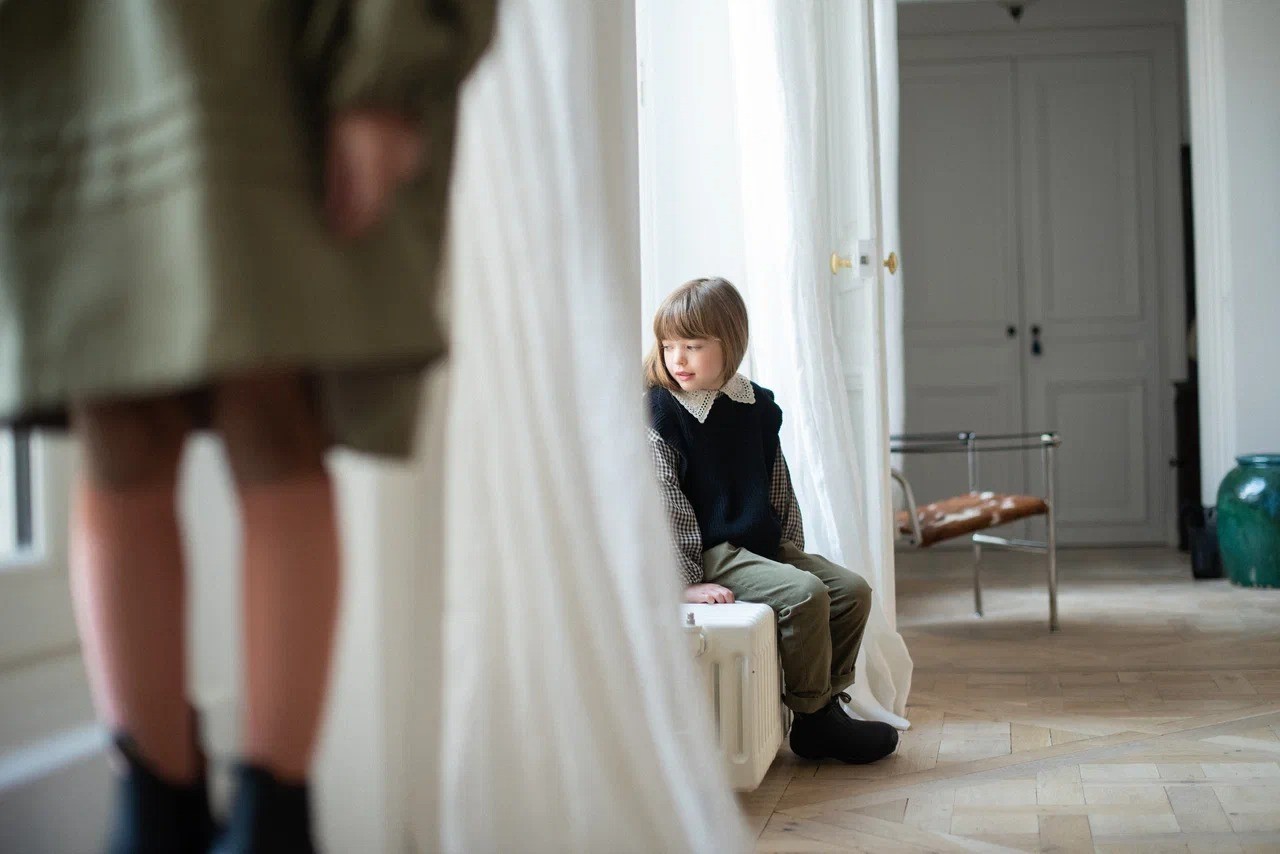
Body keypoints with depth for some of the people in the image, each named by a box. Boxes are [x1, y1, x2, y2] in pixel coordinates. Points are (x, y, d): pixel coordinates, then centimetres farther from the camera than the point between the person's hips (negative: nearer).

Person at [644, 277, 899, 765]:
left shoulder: (757, 406, 9)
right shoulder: (659, 413, -10)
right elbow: (664, 503, -15)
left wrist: (792, 552, 11)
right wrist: (687, 580, -19)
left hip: (765, 545, 7)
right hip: (710, 554, -7)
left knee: (853, 590, -2)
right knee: (805, 594, -25)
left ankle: (829, 702, 8)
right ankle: (813, 721, -12)